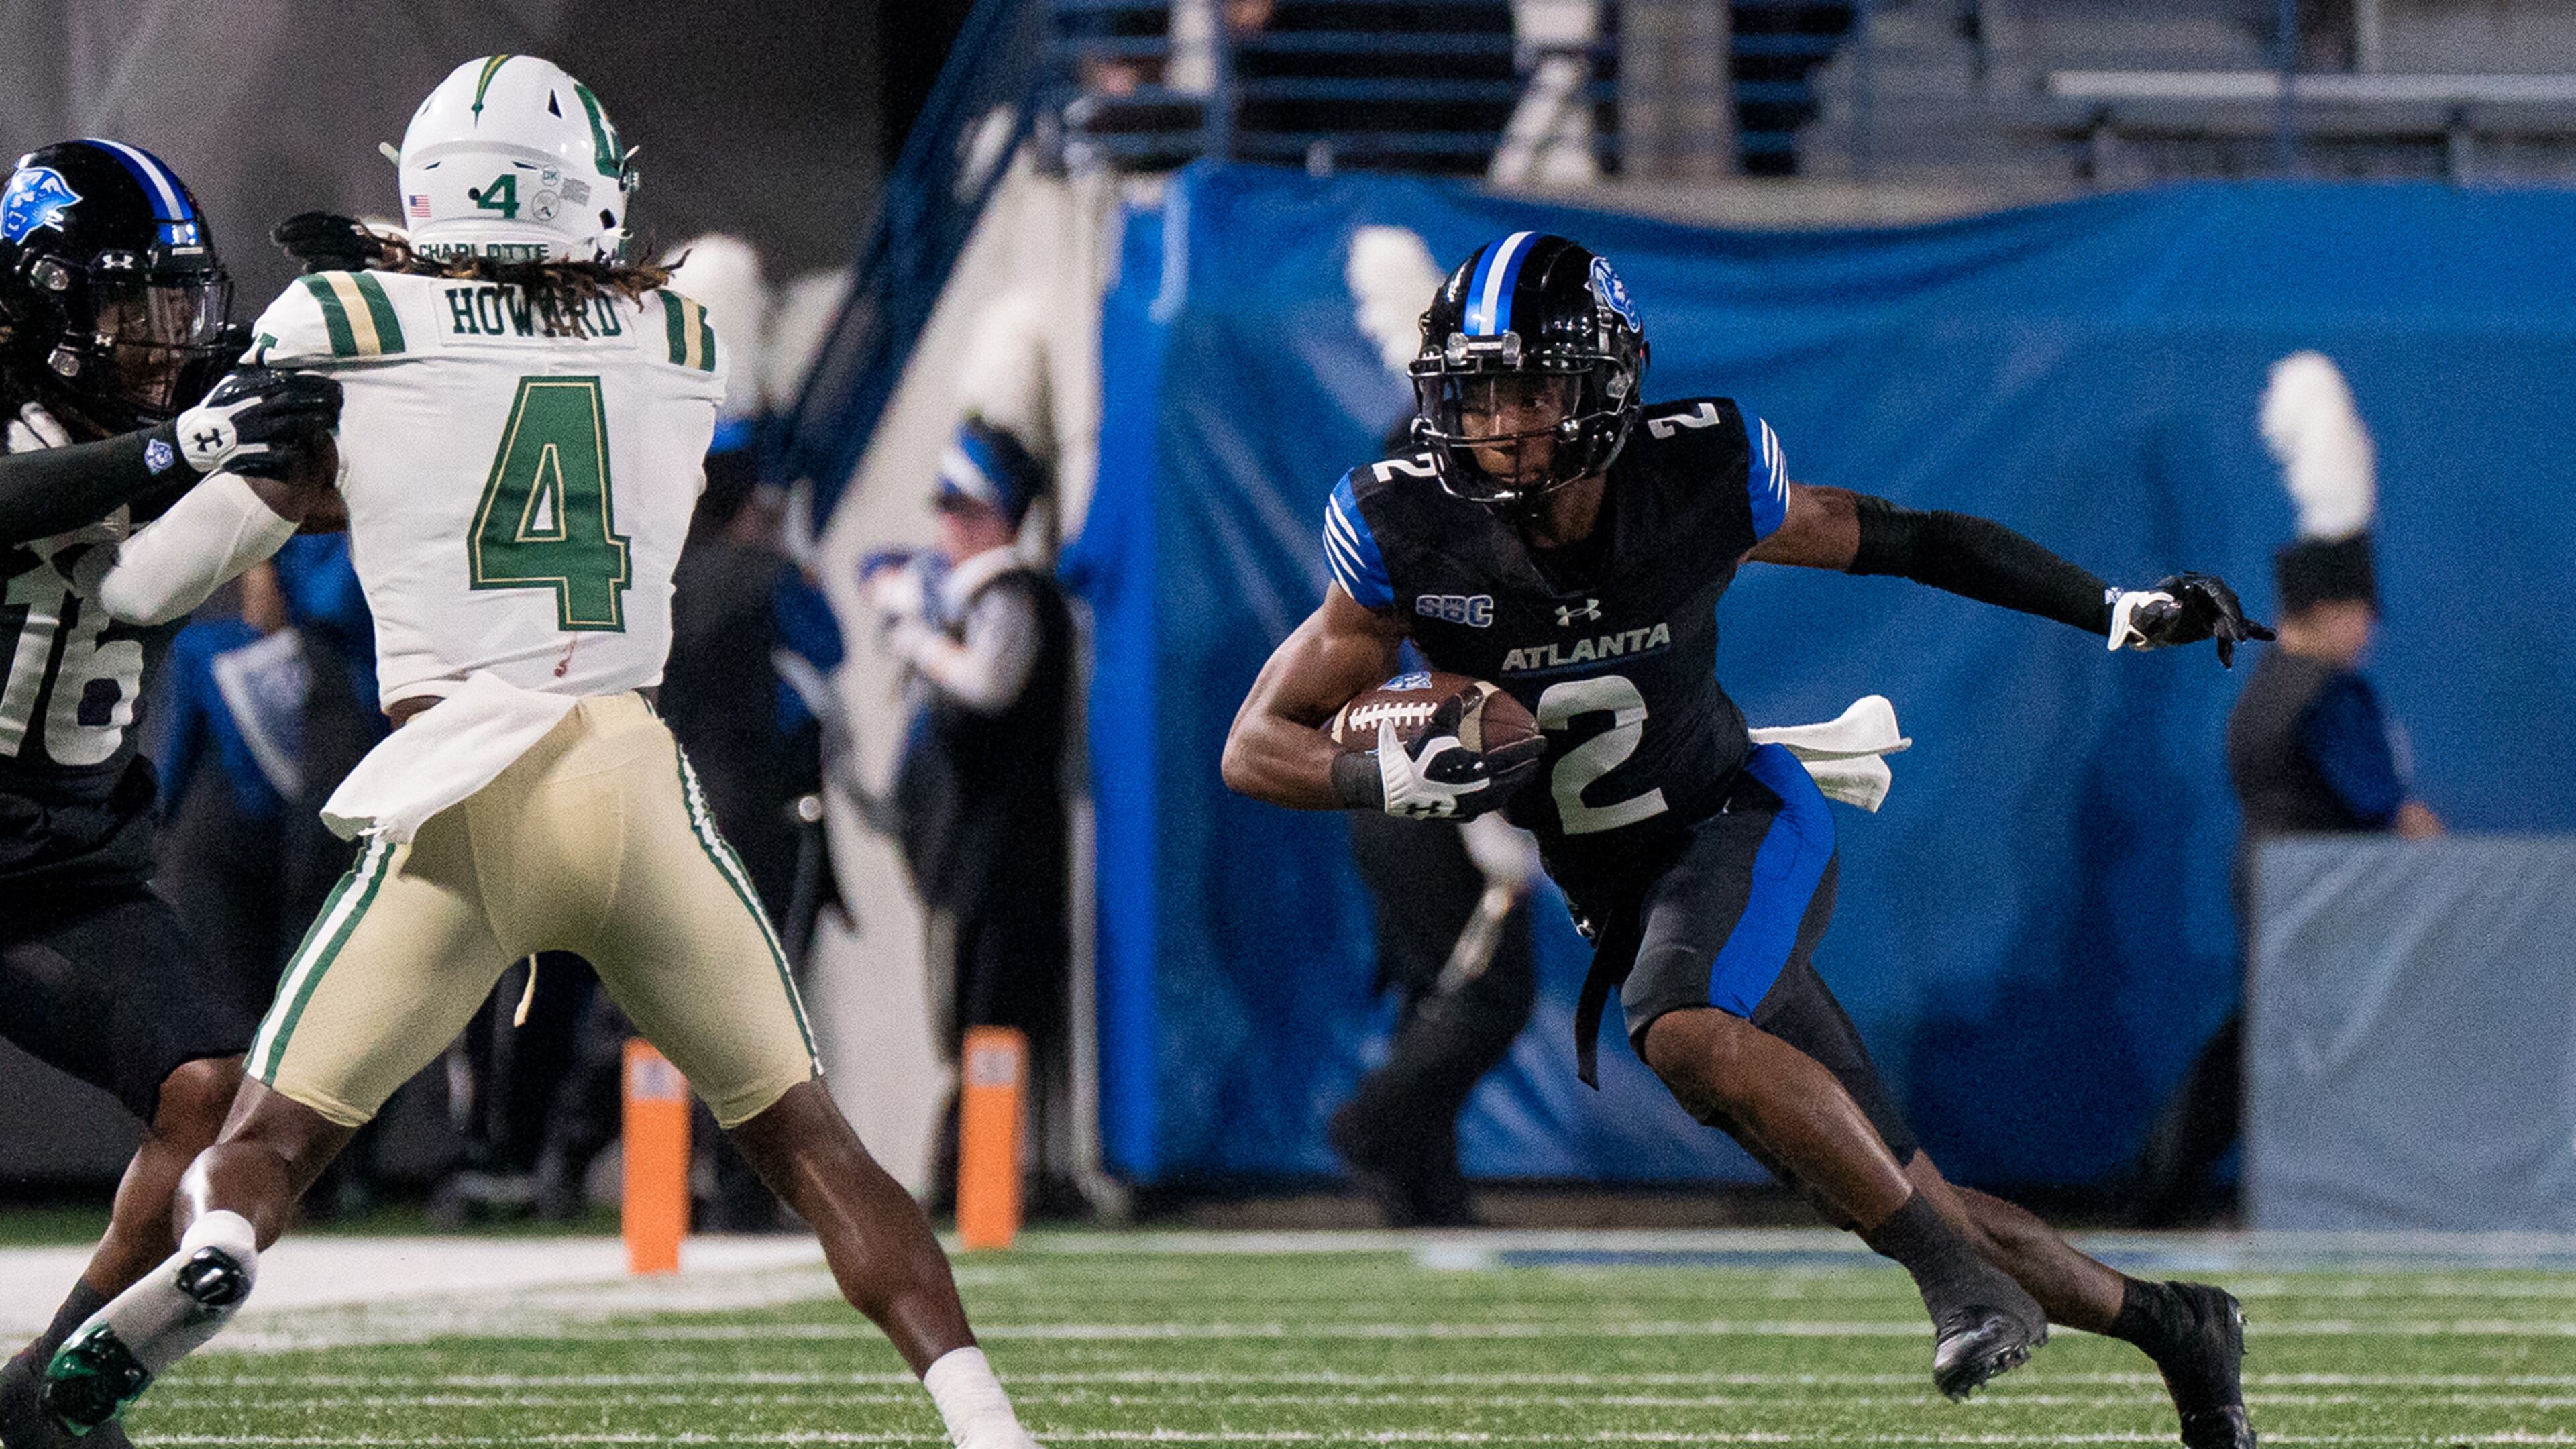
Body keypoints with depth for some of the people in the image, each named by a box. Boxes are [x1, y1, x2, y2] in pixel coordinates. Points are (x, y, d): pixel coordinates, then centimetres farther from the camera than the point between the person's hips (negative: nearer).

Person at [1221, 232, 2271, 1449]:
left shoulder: (1697, 481, -17)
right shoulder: (1415, 538, -16)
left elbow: (1897, 540, -1)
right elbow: (1256, 747, -11)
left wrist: (2116, 608, -3)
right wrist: (1396, 777, -31)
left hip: (1740, 824, -3)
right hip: (1613, 891, 3)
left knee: (1684, 1028, -36)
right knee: (1887, 1190, 5)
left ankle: (1964, 1283, -28)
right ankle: (2163, 1324, 25)